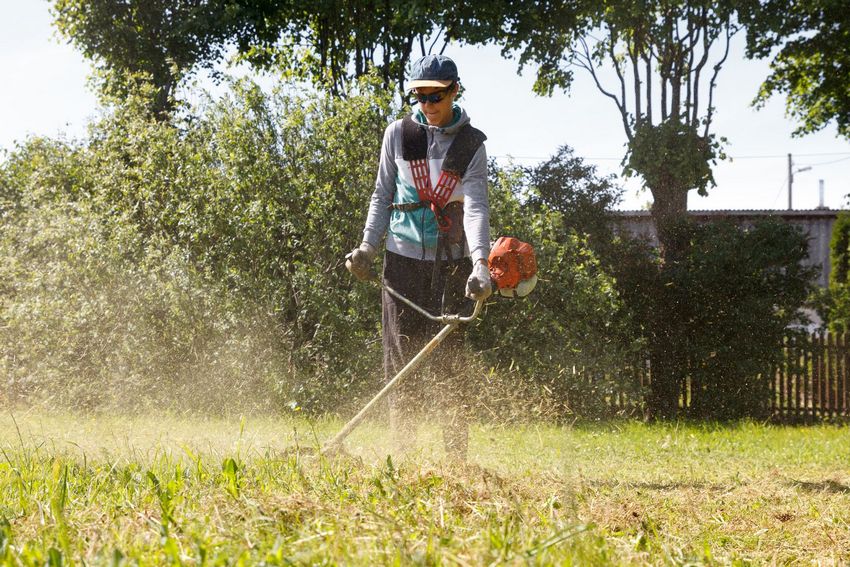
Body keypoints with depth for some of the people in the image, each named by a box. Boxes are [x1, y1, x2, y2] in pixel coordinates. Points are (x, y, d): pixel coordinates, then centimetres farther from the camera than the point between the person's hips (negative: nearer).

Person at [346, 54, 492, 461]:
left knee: (449, 361, -4)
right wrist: (367, 247, 2)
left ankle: (456, 455, -1)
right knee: (401, 357, 1)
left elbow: (476, 206, -13)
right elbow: (383, 194, 12)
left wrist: (480, 264, -26)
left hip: (451, 262, -2)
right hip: (403, 259, 2)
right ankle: (401, 453, 5)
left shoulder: (471, 144, -1)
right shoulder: (398, 134, 5)